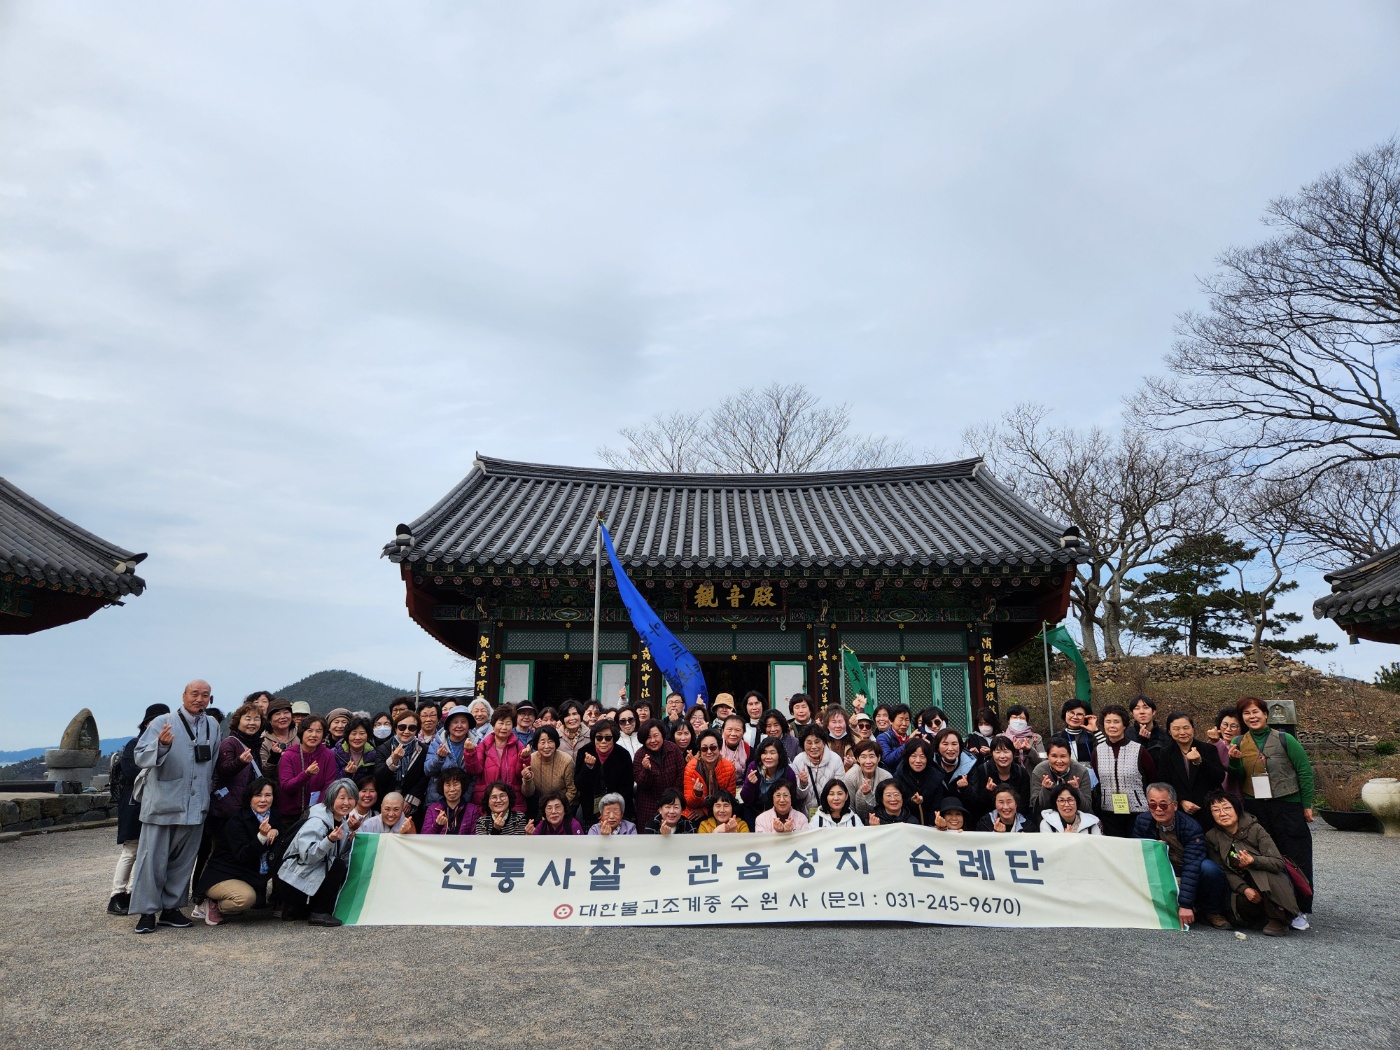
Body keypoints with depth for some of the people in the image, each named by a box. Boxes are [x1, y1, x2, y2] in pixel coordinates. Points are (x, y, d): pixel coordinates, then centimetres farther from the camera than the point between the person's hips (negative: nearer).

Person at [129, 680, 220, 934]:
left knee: (183, 861, 12)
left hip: (195, 807, 5)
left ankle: (171, 907, 24)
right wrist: (161, 745, -31)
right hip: (162, 803, -4)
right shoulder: (162, 723, -6)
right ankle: (147, 911, 12)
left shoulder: (213, 727, 8)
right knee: (153, 859, 0)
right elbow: (140, 757, -13)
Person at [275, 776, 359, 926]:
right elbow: (307, 856, -30)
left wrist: (350, 839, -8)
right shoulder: (317, 821, -20)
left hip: (312, 878, 9)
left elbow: (342, 856, 8)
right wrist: (330, 840, -41)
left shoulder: (343, 822, 6)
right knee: (339, 867, -22)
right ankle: (320, 913, -11)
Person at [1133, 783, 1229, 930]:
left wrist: (1185, 905, -35)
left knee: (1209, 867, -33)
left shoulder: (1191, 828, -22)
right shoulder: (1142, 821, -9)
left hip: (1192, 881, -2)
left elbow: (1191, 867, -29)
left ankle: (1212, 912, -5)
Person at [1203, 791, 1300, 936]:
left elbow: (1278, 863, -19)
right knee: (1240, 903, -32)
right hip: (1242, 887, 2)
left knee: (1259, 873, -35)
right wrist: (1244, 889, -24)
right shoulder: (1212, 837, -5)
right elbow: (1224, 871, -7)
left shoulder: (1254, 829, -12)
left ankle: (1278, 920, -18)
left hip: (1271, 884, -2)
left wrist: (1253, 861, -38)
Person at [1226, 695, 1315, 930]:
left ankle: (1299, 910, 9)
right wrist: (1234, 761, -12)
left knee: (1294, 858, -1)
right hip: (1254, 808, 3)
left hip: (1287, 806, -3)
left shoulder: (1285, 740, -4)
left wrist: (1307, 805, -1)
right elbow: (1237, 779, 7)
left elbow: (1305, 771, 0)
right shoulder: (1238, 743, 5)